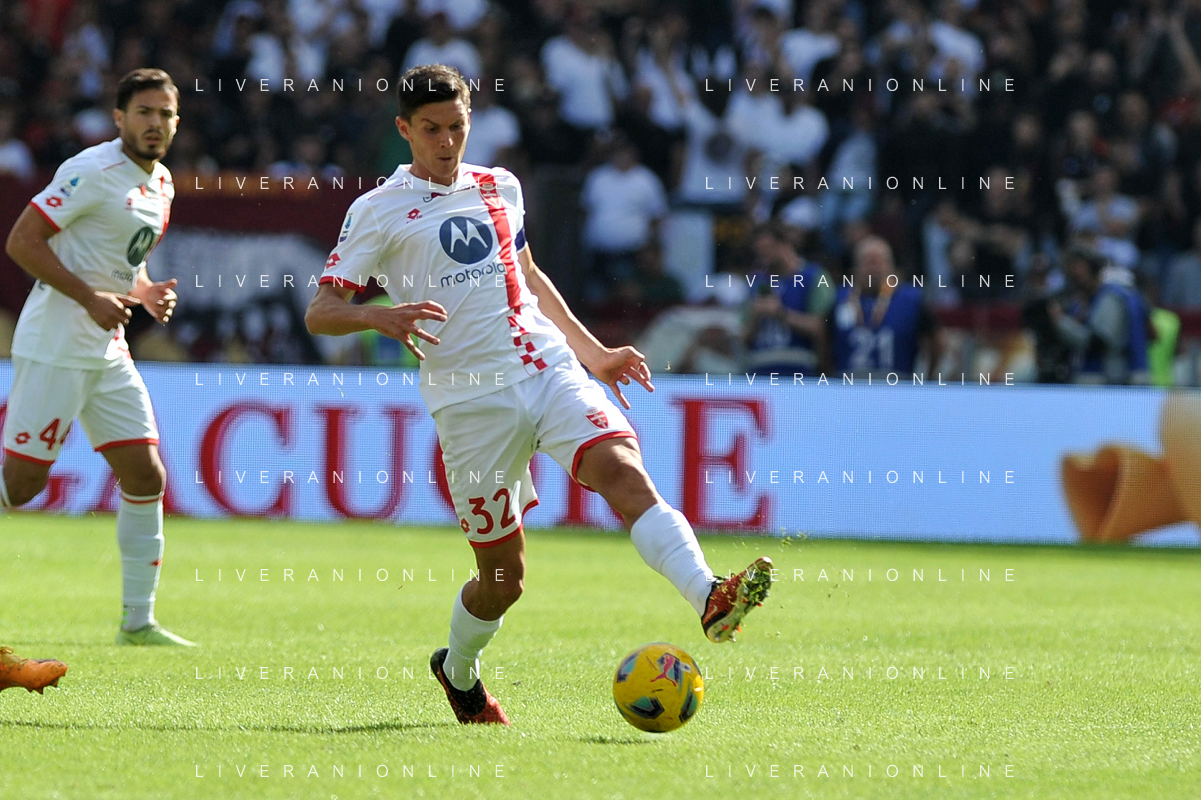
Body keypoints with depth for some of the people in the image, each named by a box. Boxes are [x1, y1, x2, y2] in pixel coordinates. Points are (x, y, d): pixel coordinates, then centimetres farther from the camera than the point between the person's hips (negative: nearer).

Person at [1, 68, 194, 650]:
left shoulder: (160, 183, 13)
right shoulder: (93, 172, -14)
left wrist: (146, 294, 6)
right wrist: (90, 298, -22)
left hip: (109, 352, 8)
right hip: (54, 350, -8)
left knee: (146, 476, 3)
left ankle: (138, 622, 8)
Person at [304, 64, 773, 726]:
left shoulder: (498, 187, 16)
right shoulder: (379, 211, 1)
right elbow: (319, 311, -3)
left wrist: (592, 352, 28)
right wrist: (381, 317, -24)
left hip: (551, 370, 3)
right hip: (471, 399, -3)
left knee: (623, 470, -25)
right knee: (503, 574, 2)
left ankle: (711, 602, -43)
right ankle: (458, 671, 32)